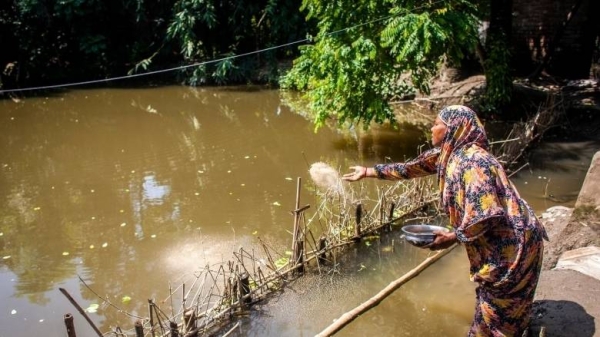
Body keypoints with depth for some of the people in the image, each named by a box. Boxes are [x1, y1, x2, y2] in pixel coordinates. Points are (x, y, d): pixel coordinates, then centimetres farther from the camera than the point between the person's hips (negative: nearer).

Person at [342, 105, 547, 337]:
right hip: (494, 240, 9)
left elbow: (488, 215, -30)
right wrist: (368, 172, 15)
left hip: (511, 242, -9)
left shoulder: (472, 162, -27)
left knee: (499, 308, 8)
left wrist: (453, 237, -20)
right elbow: (411, 168, 12)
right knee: (489, 299, 24)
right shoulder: (446, 154, 2)